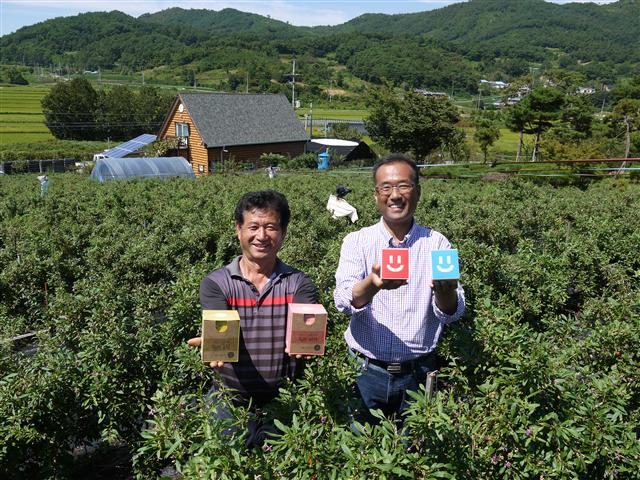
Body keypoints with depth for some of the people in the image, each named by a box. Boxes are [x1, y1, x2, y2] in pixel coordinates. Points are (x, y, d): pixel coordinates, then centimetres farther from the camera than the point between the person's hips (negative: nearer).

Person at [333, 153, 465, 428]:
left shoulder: (436, 244, -1)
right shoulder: (357, 242, -1)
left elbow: (451, 314, -7)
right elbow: (344, 301, -15)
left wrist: (444, 290, -30)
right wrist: (372, 284, -36)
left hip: (416, 374, 0)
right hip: (366, 371, 0)